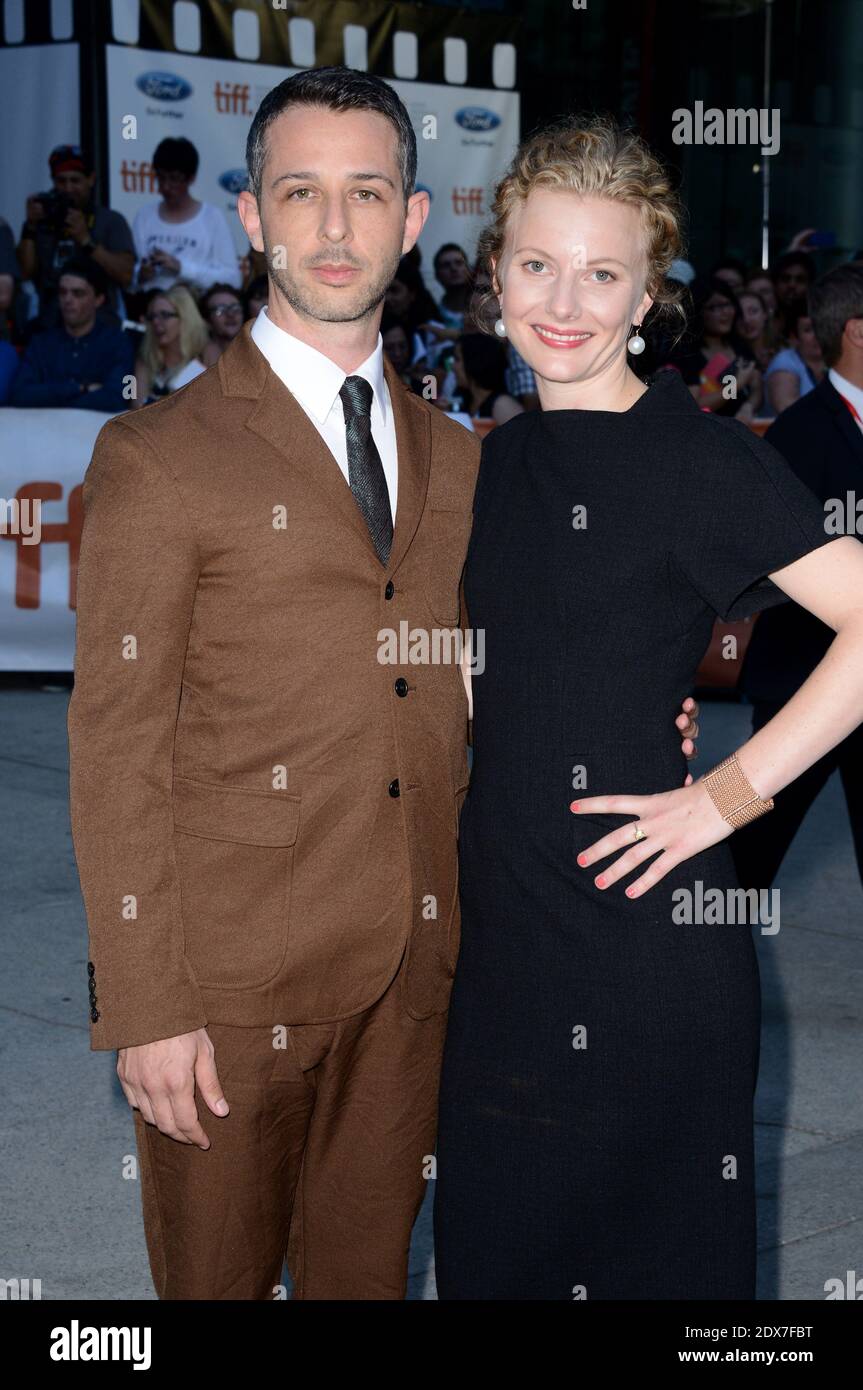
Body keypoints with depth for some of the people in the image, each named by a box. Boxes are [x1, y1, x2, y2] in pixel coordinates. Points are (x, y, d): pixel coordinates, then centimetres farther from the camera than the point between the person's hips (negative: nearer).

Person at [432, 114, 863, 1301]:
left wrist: (731, 793, -17)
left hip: (642, 935, -7)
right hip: (505, 934, 7)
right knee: (492, 1245, 17)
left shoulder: (700, 458, -12)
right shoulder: (501, 459, 10)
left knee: (650, 1250, 8)